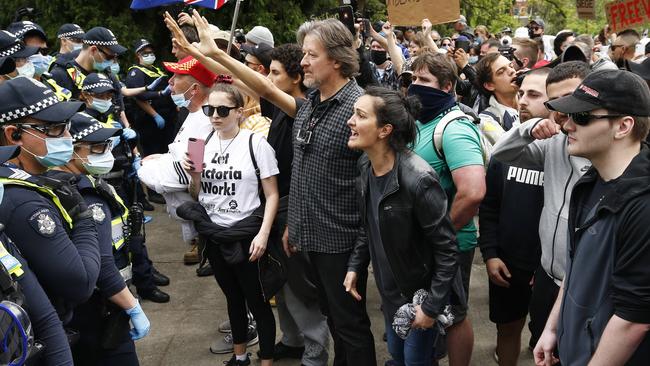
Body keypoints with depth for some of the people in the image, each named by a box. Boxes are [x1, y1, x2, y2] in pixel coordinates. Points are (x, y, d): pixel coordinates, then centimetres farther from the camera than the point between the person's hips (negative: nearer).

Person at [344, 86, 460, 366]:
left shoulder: (417, 179, -30)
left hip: (420, 293, -7)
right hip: (390, 292, 7)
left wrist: (432, 306, -21)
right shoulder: (365, 167, -5)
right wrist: (355, 266, 4)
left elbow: (447, 250, -24)